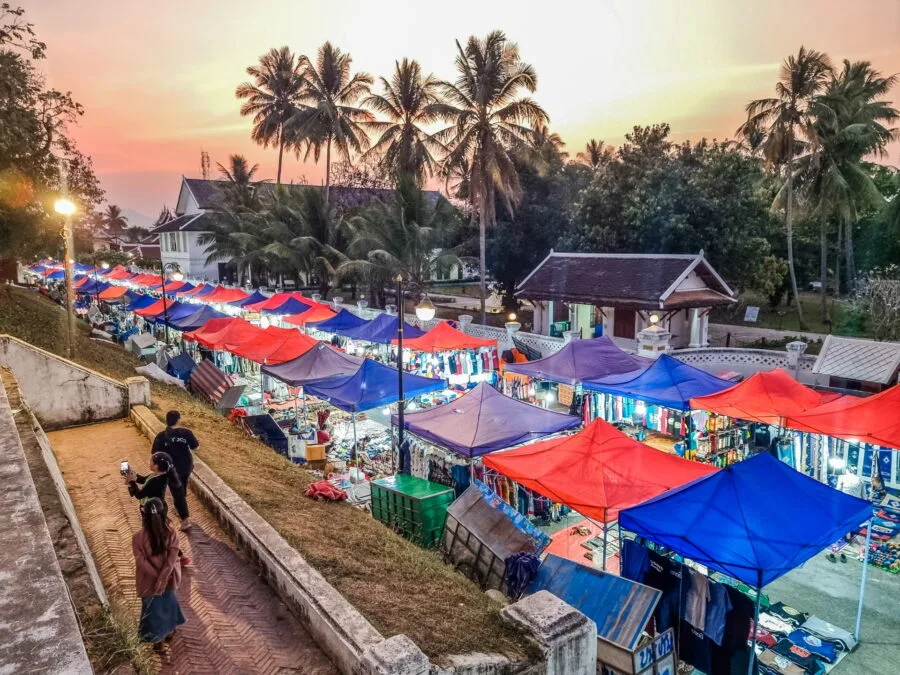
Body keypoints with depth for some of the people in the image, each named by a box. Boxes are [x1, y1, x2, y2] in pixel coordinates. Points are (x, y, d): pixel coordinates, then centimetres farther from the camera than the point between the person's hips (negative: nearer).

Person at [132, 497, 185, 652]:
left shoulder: (138, 537, -25)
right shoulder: (172, 534, -20)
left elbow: (142, 562, -20)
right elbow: (172, 559, -19)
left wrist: (157, 577, -11)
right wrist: (162, 578, -13)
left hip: (149, 582, -2)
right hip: (168, 579, 2)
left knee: (153, 608, 22)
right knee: (168, 603, 29)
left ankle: (159, 641, 38)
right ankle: (169, 630, 50)